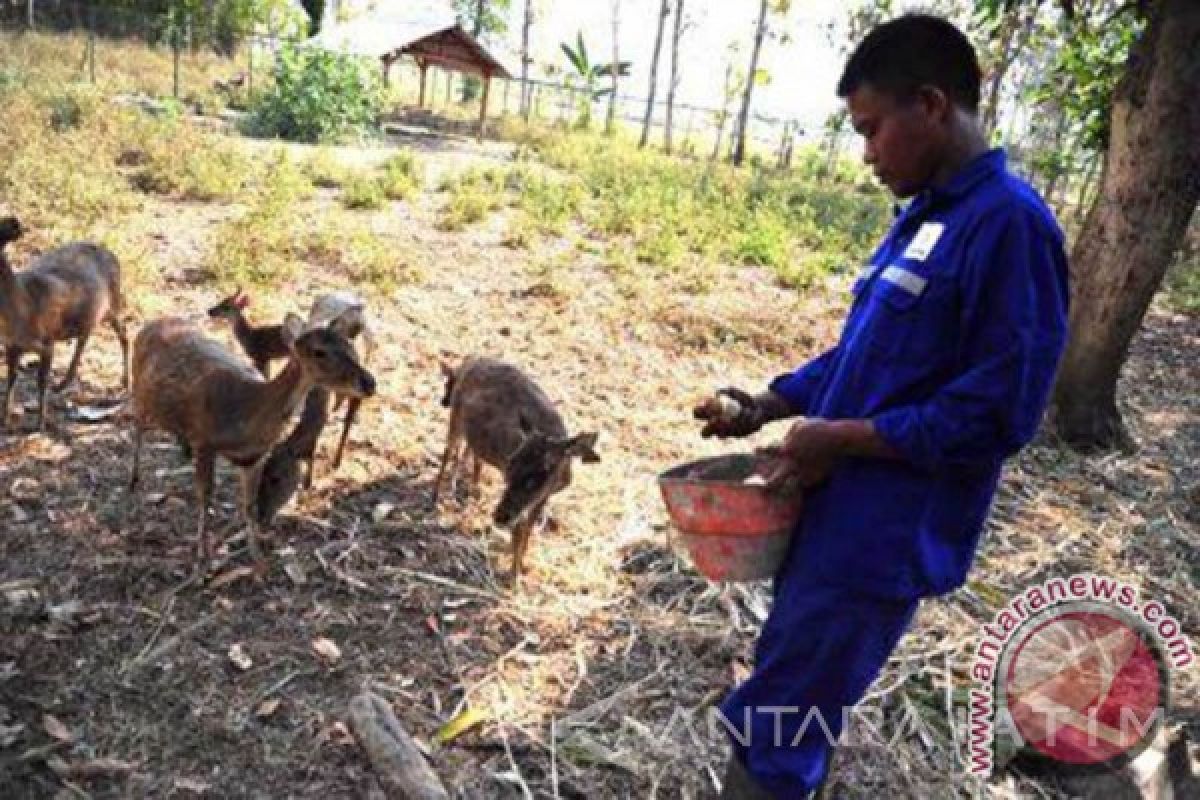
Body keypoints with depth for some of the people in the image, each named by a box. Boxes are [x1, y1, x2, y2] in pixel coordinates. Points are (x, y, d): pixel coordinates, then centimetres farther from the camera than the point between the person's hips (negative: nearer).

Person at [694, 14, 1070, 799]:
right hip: (832, 514, 9)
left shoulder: (1010, 223, -18)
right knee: (789, 700, 24)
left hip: (882, 539, -9)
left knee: (773, 733, 3)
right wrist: (768, 406, 6)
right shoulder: (922, 217, 10)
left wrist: (842, 438, -17)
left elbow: (998, 413, -21)